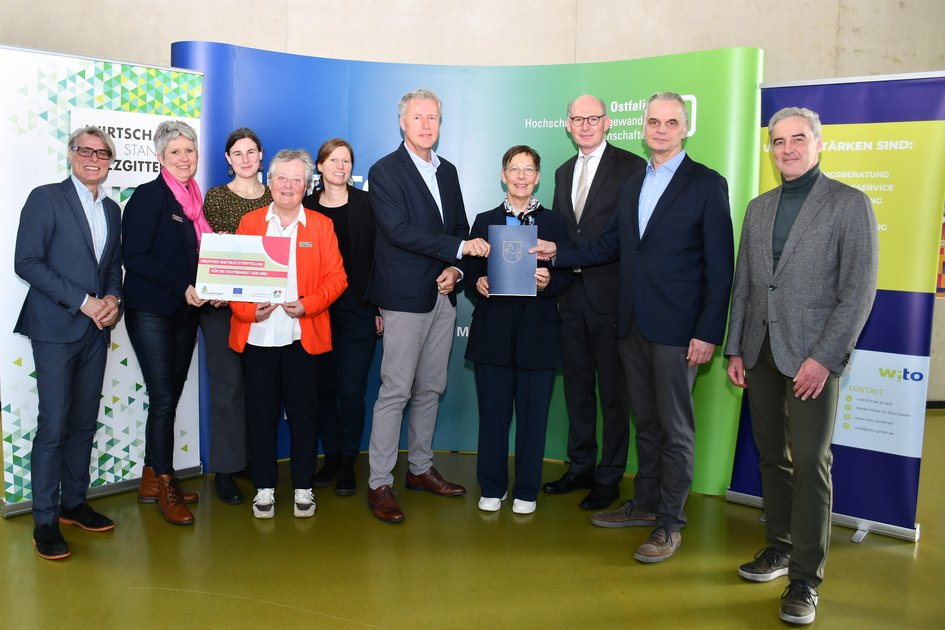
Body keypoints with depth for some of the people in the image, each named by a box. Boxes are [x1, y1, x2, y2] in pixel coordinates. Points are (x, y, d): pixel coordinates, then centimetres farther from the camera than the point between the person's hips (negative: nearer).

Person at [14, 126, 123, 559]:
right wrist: (83, 302, -16)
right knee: (53, 425, -4)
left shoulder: (111, 209, 14)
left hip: (96, 329, 6)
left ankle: (74, 503, 23)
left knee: (84, 423, 11)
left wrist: (112, 299, -2)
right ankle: (45, 520, 5)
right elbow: (26, 262, -11)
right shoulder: (46, 198, -4)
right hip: (55, 328, -6)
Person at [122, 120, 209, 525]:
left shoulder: (195, 199, 11)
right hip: (152, 311, -7)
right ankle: (165, 486, 10)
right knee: (163, 399, -4)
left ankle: (152, 480, 23)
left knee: (170, 397, 11)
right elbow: (135, 257, -16)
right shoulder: (148, 196, -9)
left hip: (185, 311, 7)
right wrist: (181, 286, -21)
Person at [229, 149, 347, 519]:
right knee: (261, 412, 6)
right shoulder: (250, 222, 10)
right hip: (257, 335, 1)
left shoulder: (321, 226, 7)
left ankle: (303, 488, 18)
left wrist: (307, 305, -14)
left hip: (303, 334, -1)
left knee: (303, 412, 5)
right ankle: (264, 488, 19)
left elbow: (336, 278, 2)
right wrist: (248, 309, -11)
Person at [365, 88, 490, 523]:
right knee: (395, 392, -4)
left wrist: (455, 268, -2)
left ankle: (421, 469, 26)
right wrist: (459, 247, -21)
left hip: (443, 295, 7)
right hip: (405, 298, -6)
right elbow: (399, 230, -18)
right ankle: (379, 483, 4)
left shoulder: (447, 172, 15)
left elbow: (459, 228, 17)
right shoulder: (384, 171, -6)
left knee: (430, 389, 13)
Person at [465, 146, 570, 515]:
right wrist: (478, 282, -12)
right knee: (493, 413, 5)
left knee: (533, 414, 4)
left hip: (538, 332, 0)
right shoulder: (484, 222, 12)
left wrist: (548, 282, -17)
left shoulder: (555, 224, 9)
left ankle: (526, 491, 19)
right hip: (493, 331, 1)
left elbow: (566, 277, 4)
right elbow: (471, 270, 10)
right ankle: (492, 488, 20)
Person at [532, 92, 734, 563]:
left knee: (675, 427, 2)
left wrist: (709, 333, -14)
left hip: (676, 328, -6)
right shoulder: (633, 184, 15)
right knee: (646, 421, 16)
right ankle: (646, 503, 29)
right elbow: (610, 245, 19)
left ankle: (670, 523, 12)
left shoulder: (707, 184, -5)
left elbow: (719, 264, -9)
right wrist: (558, 254, 9)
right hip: (632, 324, 6)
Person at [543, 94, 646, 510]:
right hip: (572, 295, 7)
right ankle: (580, 466, 28)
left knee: (613, 390, 3)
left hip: (611, 294, -7)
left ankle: (609, 477, 15)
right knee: (577, 384, 15)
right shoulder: (563, 173, 16)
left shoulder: (631, 168, -6)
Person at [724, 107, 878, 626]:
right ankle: (780, 548, 26)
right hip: (761, 353, 5)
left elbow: (859, 289, -8)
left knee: (810, 462, -5)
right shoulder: (758, 208, 14)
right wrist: (734, 349, 9)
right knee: (772, 457, 12)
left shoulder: (849, 203, -2)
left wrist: (823, 357, -15)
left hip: (813, 355, -5)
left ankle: (806, 578, 4)